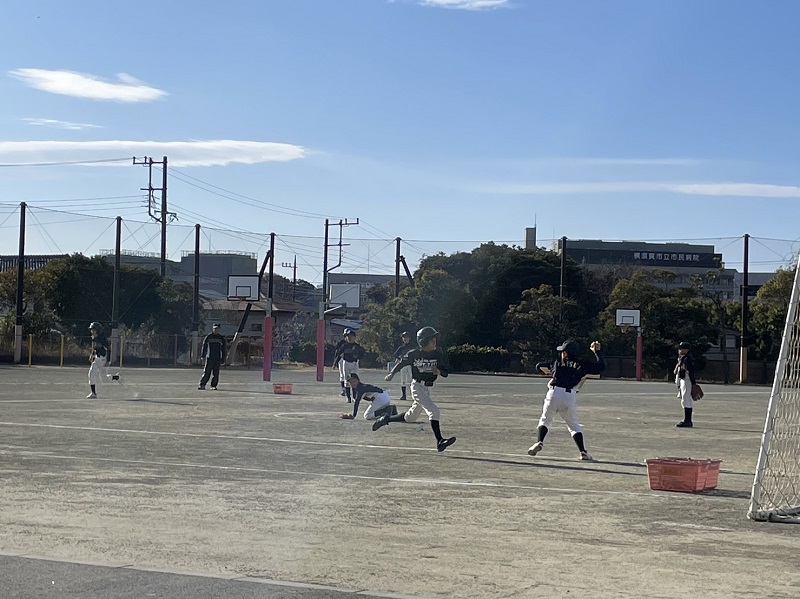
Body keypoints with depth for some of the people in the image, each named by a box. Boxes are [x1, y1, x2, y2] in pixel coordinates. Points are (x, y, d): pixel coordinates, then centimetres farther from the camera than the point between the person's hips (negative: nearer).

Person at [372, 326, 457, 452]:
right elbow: (401, 363, 3)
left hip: (428, 388, 6)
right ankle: (440, 441, -23)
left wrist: (439, 371, -26)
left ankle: (386, 419, 39)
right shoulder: (414, 354, -10)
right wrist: (391, 373, -12)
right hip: (417, 386, -6)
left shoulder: (439, 353, -3)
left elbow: (446, 372, -4)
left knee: (410, 417, 18)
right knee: (433, 410, -21)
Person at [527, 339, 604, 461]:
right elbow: (601, 366, 16)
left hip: (554, 394, 0)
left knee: (545, 420, 14)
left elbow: (539, 366, 27)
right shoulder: (582, 365, 14)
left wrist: (550, 372, 45)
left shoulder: (557, 362, 17)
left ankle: (539, 442, -10)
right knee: (574, 425, 12)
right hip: (570, 397, 0)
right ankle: (583, 452, -2)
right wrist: (597, 351, 25)